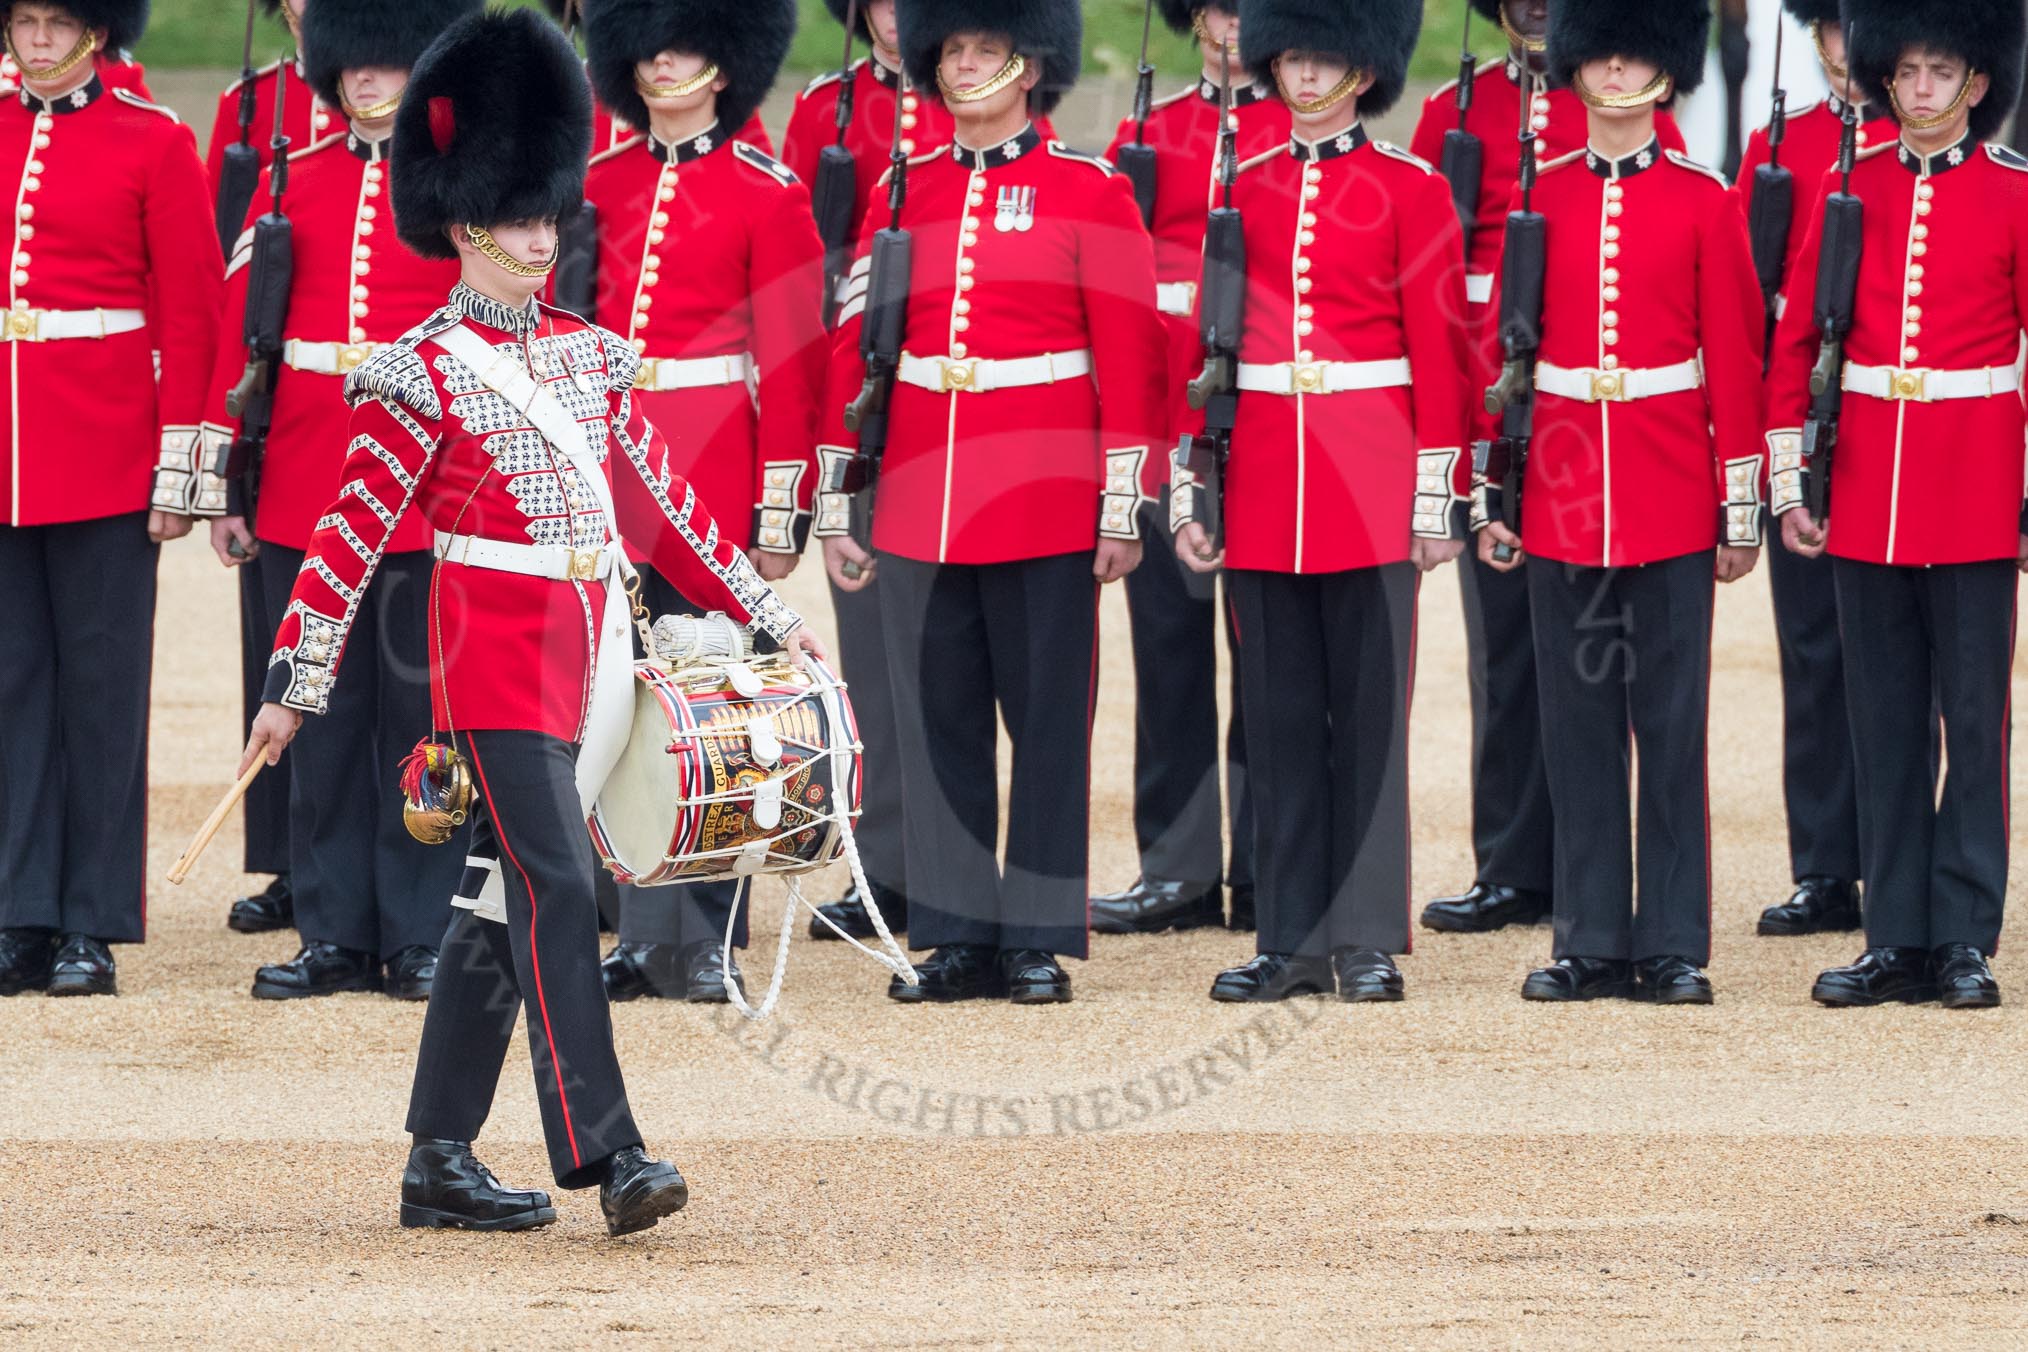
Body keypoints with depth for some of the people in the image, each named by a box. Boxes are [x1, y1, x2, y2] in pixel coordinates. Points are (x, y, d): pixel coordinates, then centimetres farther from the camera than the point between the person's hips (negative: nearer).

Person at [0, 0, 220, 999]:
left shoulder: (153, 142, -1)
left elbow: (191, 312, -2)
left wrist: (177, 464, -6)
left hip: (105, 455, -3)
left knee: (101, 681, 1)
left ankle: (93, 927, 5)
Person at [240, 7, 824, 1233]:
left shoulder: (590, 357, 13)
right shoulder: (425, 373, -7)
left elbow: (659, 500, 20)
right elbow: (352, 535, -8)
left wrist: (768, 615, 18)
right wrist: (295, 688, -11)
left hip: (593, 647, 7)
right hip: (499, 657, -7)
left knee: (504, 903, 8)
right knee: (557, 887, -15)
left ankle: (440, 1164, 12)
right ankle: (605, 1153, -19)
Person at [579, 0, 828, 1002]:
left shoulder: (765, 194, -2)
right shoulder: (597, 187, 10)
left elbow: (793, 360, -4)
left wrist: (781, 510, -8)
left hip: (714, 479, -4)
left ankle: (708, 944, 3)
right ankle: (647, 936, 10)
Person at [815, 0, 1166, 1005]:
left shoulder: (1089, 193, -1)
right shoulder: (903, 194, 9)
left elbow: (1130, 356, -3)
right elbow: (852, 351, 10)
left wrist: (1123, 507, -8)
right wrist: (834, 503, 7)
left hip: (1046, 504, -3)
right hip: (920, 499, 3)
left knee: (1048, 722, 1)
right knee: (937, 723, 4)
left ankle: (1039, 940, 6)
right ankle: (958, 936, 10)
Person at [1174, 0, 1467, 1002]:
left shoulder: (1411, 192, 0)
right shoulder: (1242, 192, 10)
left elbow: (1439, 353, -2)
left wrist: (1434, 500, -7)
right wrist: (1190, 495, 5)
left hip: (1371, 491, -4)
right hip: (1262, 485, 4)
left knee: (1369, 713, -1)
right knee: (1280, 719, 6)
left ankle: (1368, 941, 3)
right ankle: (1293, 940, 10)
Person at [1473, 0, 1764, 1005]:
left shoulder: (1705, 205, 1)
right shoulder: (1536, 200, 6)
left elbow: (1735, 360, 1)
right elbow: (1500, 351, 8)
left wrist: (1741, 506, -2)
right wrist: (1488, 493, 4)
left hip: (1671, 497, -2)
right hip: (1561, 496, 2)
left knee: (1672, 723, 0)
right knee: (1578, 723, 4)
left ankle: (1674, 948, 4)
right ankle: (1592, 943, 9)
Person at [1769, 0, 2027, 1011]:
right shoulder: (1850, 191, 6)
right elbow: (1794, 342, 8)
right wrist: (1787, 485, 3)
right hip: (1868, 483, 3)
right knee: (1883, 721, 5)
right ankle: (1896, 940, 10)